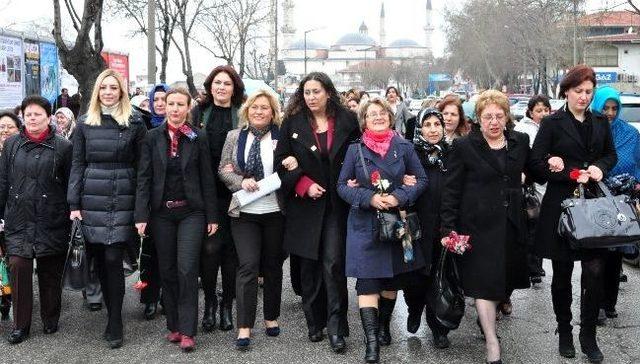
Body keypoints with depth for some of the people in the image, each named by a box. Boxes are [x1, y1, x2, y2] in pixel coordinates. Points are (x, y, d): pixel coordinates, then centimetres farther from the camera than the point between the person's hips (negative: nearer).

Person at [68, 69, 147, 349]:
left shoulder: (134, 124, 2)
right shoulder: (85, 124, 8)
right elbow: (77, 165, 8)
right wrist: (74, 204, 1)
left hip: (122, 200, -3)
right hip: (92, 200, 3)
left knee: (113, 259, -8)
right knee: (99, 260, 5)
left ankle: (115, 326, 1)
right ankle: (112, 315, 20)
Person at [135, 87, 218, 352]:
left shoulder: (198, 138, 0)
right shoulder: (153, 138, 2)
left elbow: (207, 179, 1)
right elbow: (144, 178, 0)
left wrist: (212, 216, -1)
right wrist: (141, 215, -8)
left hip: (191, 212, -2)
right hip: (161, 213, 2)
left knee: (187, 269, -9)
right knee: (167, 271, 8)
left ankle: (187, 331, -3)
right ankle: (174, 325, 19)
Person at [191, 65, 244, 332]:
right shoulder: (199, 114, 7)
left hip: (234, 193, 0)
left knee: (231, 249, 6)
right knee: (210, 247, -5)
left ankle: (227, 304, 18)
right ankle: (210, 302, 12)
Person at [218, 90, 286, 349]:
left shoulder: (281, 137, 1)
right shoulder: (234, 136, 5)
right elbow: (223, 170, 4)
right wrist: (241, 182, -13)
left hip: (275, 211, 1)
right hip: (244, 212, 0)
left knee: (273, 266, 12)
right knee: (248, 265, -8)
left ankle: (271, 317, 28)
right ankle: (244, 327, -3)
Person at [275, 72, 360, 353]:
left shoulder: (347, 121, 2)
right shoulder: (293, 122, 3)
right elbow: (281, 161, 2)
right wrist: (304, 185, -9)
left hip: (336, 204, -1)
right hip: (305, 203, 2)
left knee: (333, 264, -7)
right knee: (309, 266, 8)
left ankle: (336, 328, -3)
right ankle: (314, 322, 20)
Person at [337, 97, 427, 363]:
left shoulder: (404, 147, 1)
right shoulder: (355, 149, -1)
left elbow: (421, 179, 4)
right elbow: (342, 185, 1)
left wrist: (400, 197, -14)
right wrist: (369, 199, -16)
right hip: (365, 224, -2)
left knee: (392, 278, 14)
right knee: (367, 281, -9)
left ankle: (383, 326, 35)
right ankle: (371, 342, -10)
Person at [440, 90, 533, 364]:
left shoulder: (520, 142, 7)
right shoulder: (464, 146, -5)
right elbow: (451, 190, -5)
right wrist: (447, 229, -9)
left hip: (512, 222, 4)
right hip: (479, 224, -4)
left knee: (507, 276, 12)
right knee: (485, 280, -4)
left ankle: (486, 318, 38)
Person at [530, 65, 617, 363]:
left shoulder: (600, 122, 10)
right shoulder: (552, 123, -3)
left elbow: (611, 155, 21)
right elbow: (537, 162, -7)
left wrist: (600, 167, -1)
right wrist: (573, 175, -15)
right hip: (561, 205, -3)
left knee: (594, 271, -3)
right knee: (562, 273, 7)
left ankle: (588, 336, 11)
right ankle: (564, 332, 22)